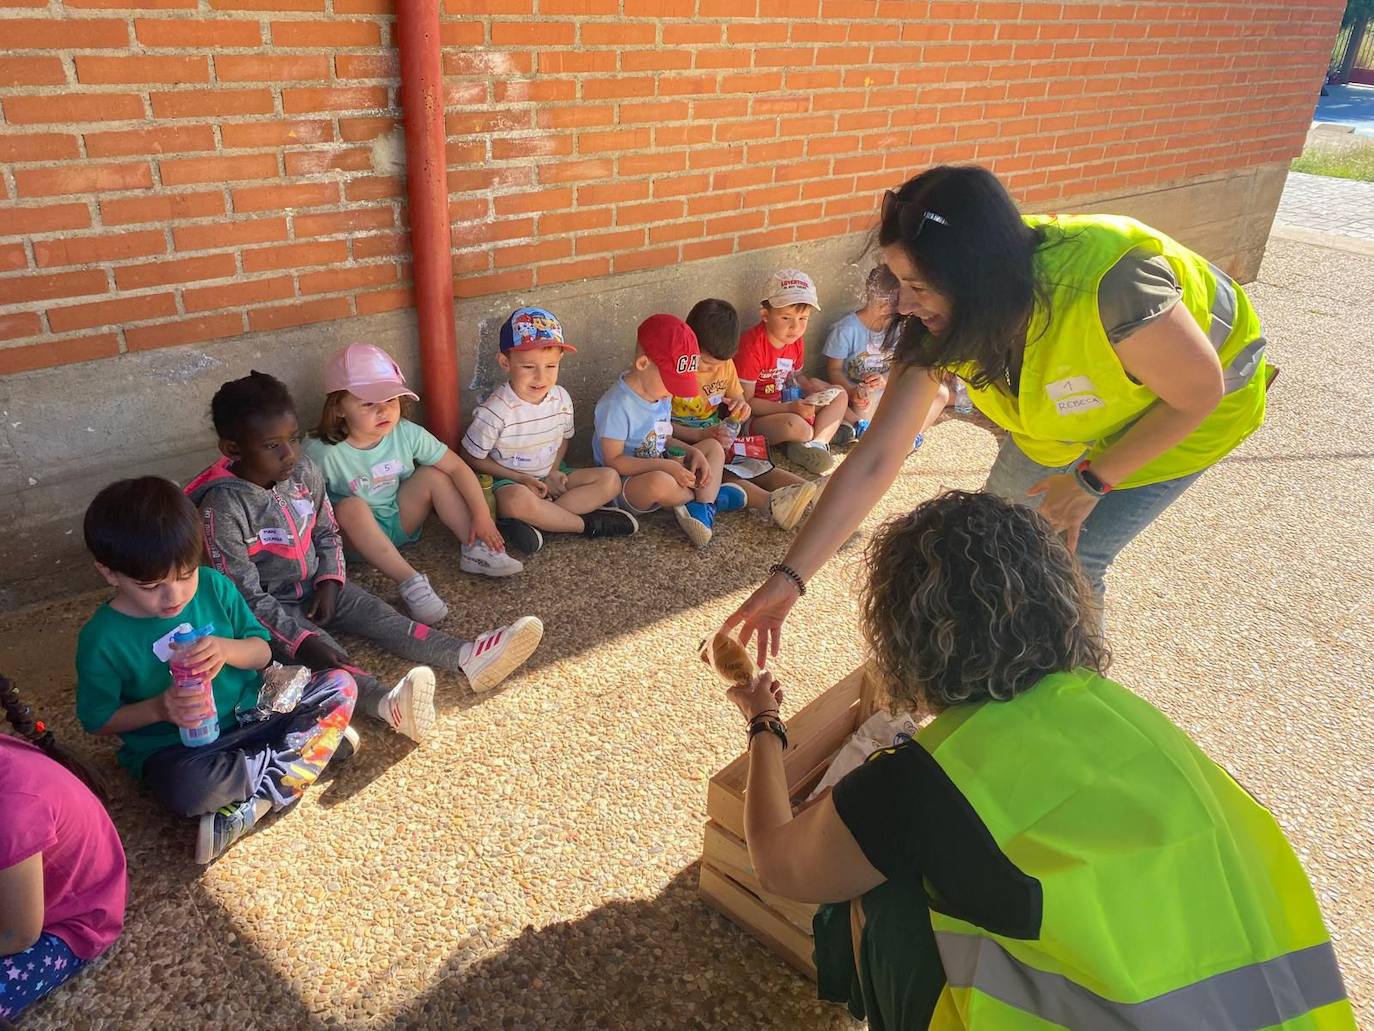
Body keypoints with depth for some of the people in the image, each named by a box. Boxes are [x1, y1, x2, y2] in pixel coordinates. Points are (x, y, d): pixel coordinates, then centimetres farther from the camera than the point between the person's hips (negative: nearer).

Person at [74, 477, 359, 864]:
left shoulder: (213, 586, -5)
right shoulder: (103, 639, -14)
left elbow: (262, 652, 2)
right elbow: (97, 720, -3)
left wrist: (227, 649, -22)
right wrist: (158, 709, -22)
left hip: (249, 715, 5)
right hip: (174, 750, -4)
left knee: (341, 686, -13)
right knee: (184, 788, -40)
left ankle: (250, 808, -20)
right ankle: (313, 744, -17)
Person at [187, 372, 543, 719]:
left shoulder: (304, 472, -8)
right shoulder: (225, 506, -25)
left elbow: (327, 534, 9)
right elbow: (246, 596, -24)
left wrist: (329, 581, -9)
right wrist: (302, 640, -31)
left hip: (314, 587, 6)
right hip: (267, 609, -6)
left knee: (379, 615, -15)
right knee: (325, 653, -31)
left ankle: (468, 658, -32)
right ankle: (388, 704, -58)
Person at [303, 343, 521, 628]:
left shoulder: (407, 434, -15)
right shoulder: (323, 453, -23)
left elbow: (457, 467, -13)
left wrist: (482, 516, -17)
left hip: (400, 522, 3)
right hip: (357, 534, -3)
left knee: (433, 475, -15)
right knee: (351, 506, -34)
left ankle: (476, 551, -13)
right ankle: (410, 582, -38)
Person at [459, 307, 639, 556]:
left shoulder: (561, 399, -6)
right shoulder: (496, 411, -21)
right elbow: (471, 458, -11)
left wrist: (553, 472, -7)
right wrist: (520, 478, -16)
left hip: (547, 478, 6)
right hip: (508, 481, -6)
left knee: (610, 480, -13)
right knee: (518, 500, -41)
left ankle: (535, 521, -23)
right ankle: (586, 523, -18)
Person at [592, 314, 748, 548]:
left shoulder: (662, 396, 4)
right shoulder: (616, 405, -23)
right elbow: (614, 461, -24)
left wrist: (693, 453, -5)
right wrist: (666, 466, -28)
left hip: (660, 470, 9)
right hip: (623, 485, -9)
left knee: (714, 447, 7)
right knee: (659, 482, -41)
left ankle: (703, 507, -19)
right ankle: (710, 495, -7)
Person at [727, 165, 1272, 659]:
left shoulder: (1110, 286, -43)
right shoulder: (938, 324, -26)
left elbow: (1199, 393, -25)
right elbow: (875, 459, -26)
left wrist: (1092, 480, -19)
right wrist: (788, 577, -28)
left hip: (1184, 408, -5)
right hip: (1068, 408, 5)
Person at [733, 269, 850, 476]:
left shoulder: (796, 341, 2)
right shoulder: (752, 347, -23)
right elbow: (745, 402, -22)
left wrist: (812, 386, -4)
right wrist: (789, 408, -29)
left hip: (784, 409, 9)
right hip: (753, 421, -9)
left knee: (839, 396, 5)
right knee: (795, 425, -38)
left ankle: (813, 445, -16)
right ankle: (822, 437, -2)